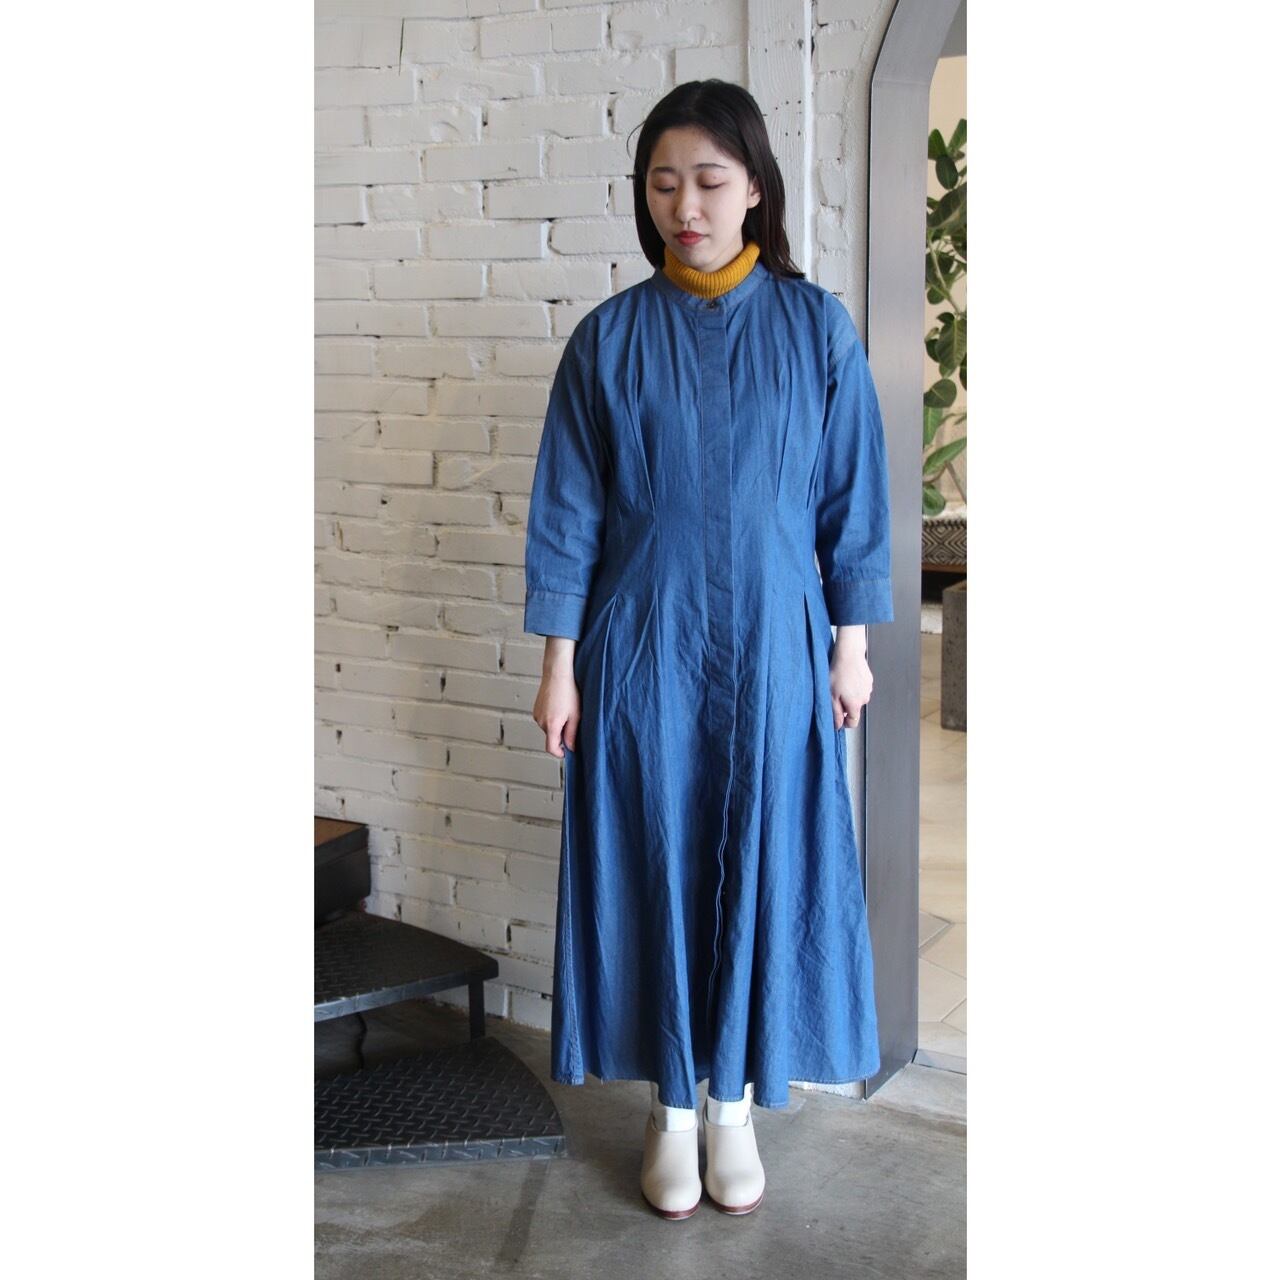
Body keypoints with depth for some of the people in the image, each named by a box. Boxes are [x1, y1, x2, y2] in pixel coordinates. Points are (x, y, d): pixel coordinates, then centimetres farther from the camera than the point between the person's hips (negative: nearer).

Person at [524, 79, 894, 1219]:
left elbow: (851, 498, 3)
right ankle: (672, 1103, 24)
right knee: (653, 866, 7)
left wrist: (850, 648, 2)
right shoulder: (609, 339, -1)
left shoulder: (816, 328, -1)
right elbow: (568, 511, 0)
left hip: (771, 651, 0)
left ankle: (735, 1100, 25)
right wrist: (558, 666, -2)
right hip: (641, 653, 0)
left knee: (760, 866, 7)